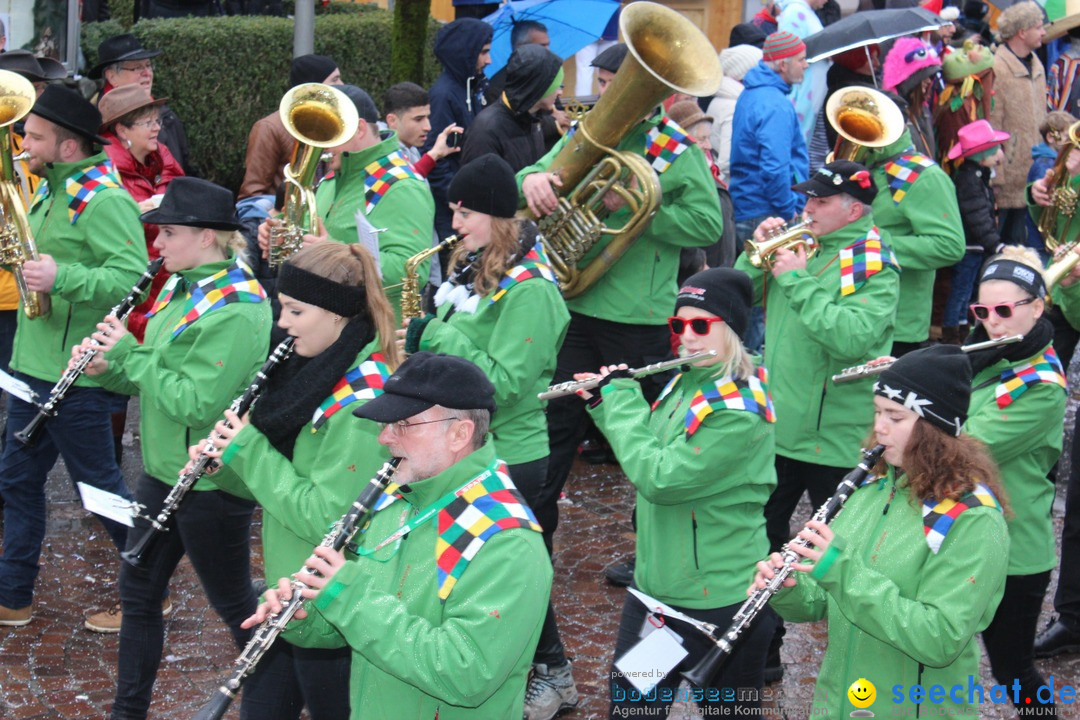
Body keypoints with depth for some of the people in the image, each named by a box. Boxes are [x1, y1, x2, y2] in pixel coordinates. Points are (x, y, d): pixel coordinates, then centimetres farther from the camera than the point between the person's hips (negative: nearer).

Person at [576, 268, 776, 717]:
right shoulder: (687, 381, 4)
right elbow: (655, 451, 17)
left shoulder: (740, 410, -23)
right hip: (654, 583, 8)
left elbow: (658, 477, -27)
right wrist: (603, 404, 5)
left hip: (720, 600, -8)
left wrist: (621, 396, -17)